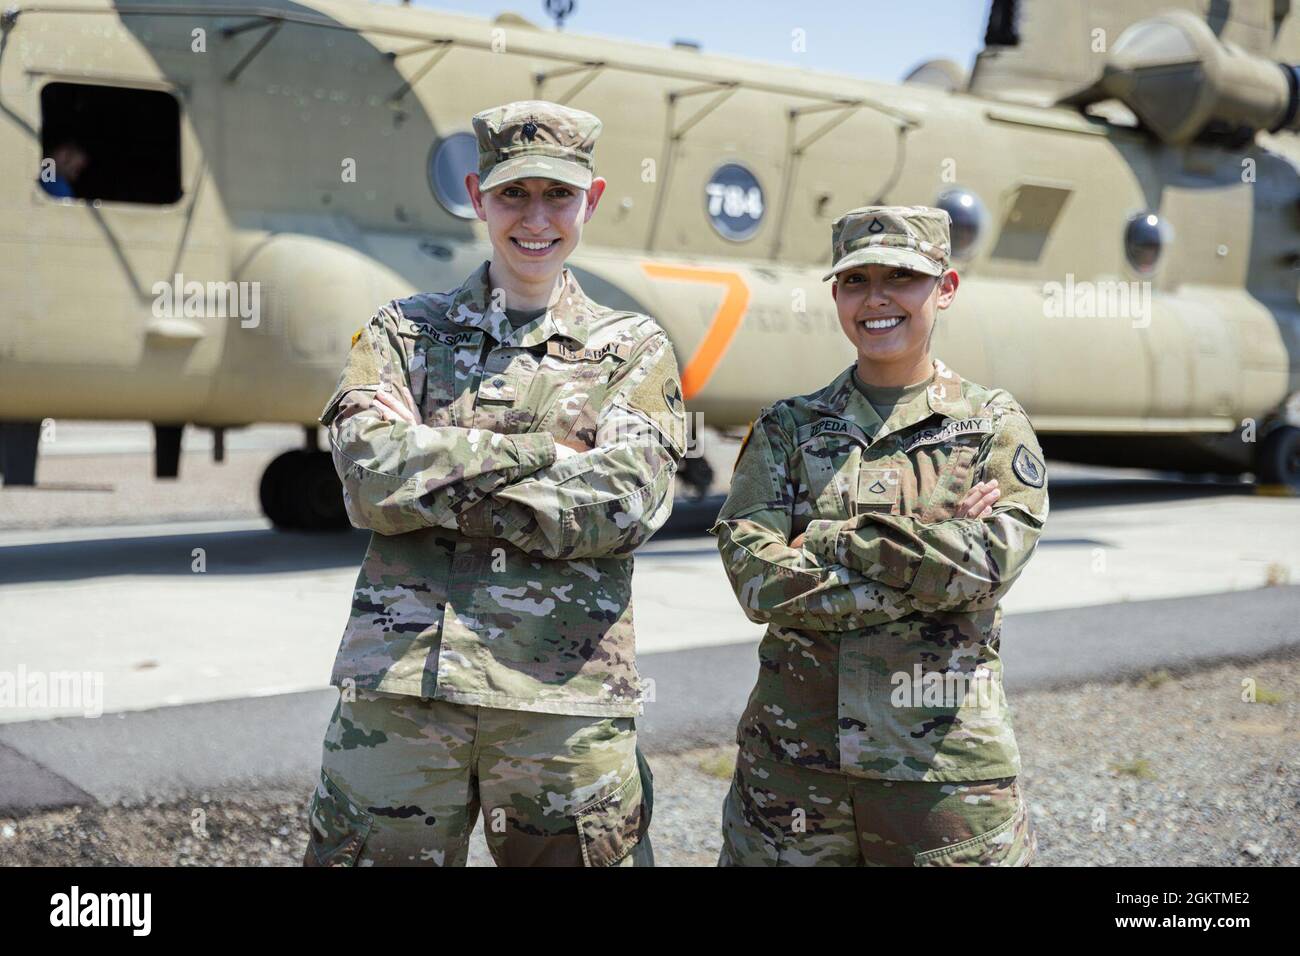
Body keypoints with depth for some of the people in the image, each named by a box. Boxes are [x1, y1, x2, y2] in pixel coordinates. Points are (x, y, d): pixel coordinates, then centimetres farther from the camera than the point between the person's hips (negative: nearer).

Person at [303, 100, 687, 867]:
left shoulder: (634, 350, 10)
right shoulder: (404, 332, 12)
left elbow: (626, 501, -8)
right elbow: (371, 473, -6)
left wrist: (433, 477, -8)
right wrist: (545, 449, -9)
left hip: (568, 700, 0)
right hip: (399, 687, 1)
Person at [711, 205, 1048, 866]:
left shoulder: (996, 426, 4)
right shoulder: (788, 428, 6)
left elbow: (991, 561, -13)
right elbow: (757, 580, -8)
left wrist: (829, 541, -11)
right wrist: (932, 547, -13)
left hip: (945, 760, -1)